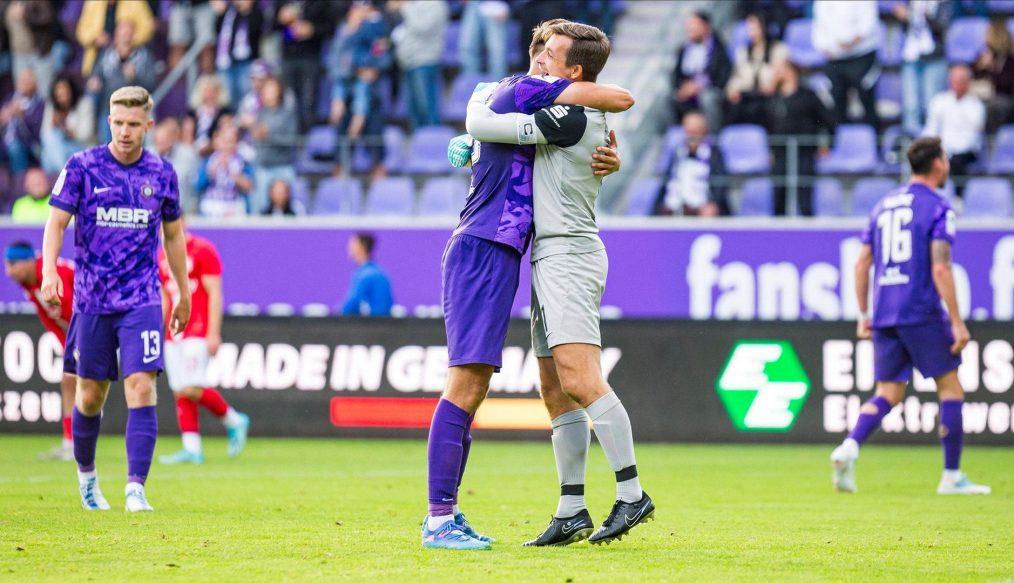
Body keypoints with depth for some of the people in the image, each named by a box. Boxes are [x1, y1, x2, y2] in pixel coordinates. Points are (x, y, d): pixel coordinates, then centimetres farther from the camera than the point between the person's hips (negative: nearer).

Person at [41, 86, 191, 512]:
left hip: (141, 300, 0)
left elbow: (173, 234, 15)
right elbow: (56, 221, -5)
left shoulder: (162, 173, 4)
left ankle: (136, 489, -17)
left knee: (141, 388, -14)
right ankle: (86, 475, 32)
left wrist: (183, 293, 19)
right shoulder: (82, 166, -2)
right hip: (92, 300, 0)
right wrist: (49, 270, -22)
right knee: (91, 394, 8)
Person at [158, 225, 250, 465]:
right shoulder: (162, 256, 15)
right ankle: (192, 449, 1)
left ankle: (233, 421, 6)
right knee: (180, 393, 1)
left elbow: (214, 295, -9)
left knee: (192, 389, -15)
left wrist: (213, 333, -14)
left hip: (198, 333, -7)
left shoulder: (203, 251, -6)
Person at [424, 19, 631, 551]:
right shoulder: (525, 90, -7)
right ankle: (439, 519, -16)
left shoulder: (498, 96, 23)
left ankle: (444, 516, 11)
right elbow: (620, 100, -12)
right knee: (465, 384, -13)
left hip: (492, 255, 10)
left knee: (473, 388, 10)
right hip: (483, 251, -10)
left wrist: (608, 160, 2)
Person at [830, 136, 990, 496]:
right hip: (922, 313, -6)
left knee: (888, 395, 8)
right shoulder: (937, 208, -6)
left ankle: (849, 448, -16)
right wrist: (957, 322, -13)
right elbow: (940, 268, -15)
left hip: (884, 315, 6)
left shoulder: (883, 205, 15)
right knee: (950, 388, 5)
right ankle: (952, 477, 5)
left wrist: (864, 315, 20)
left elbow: (862, 263, 14)